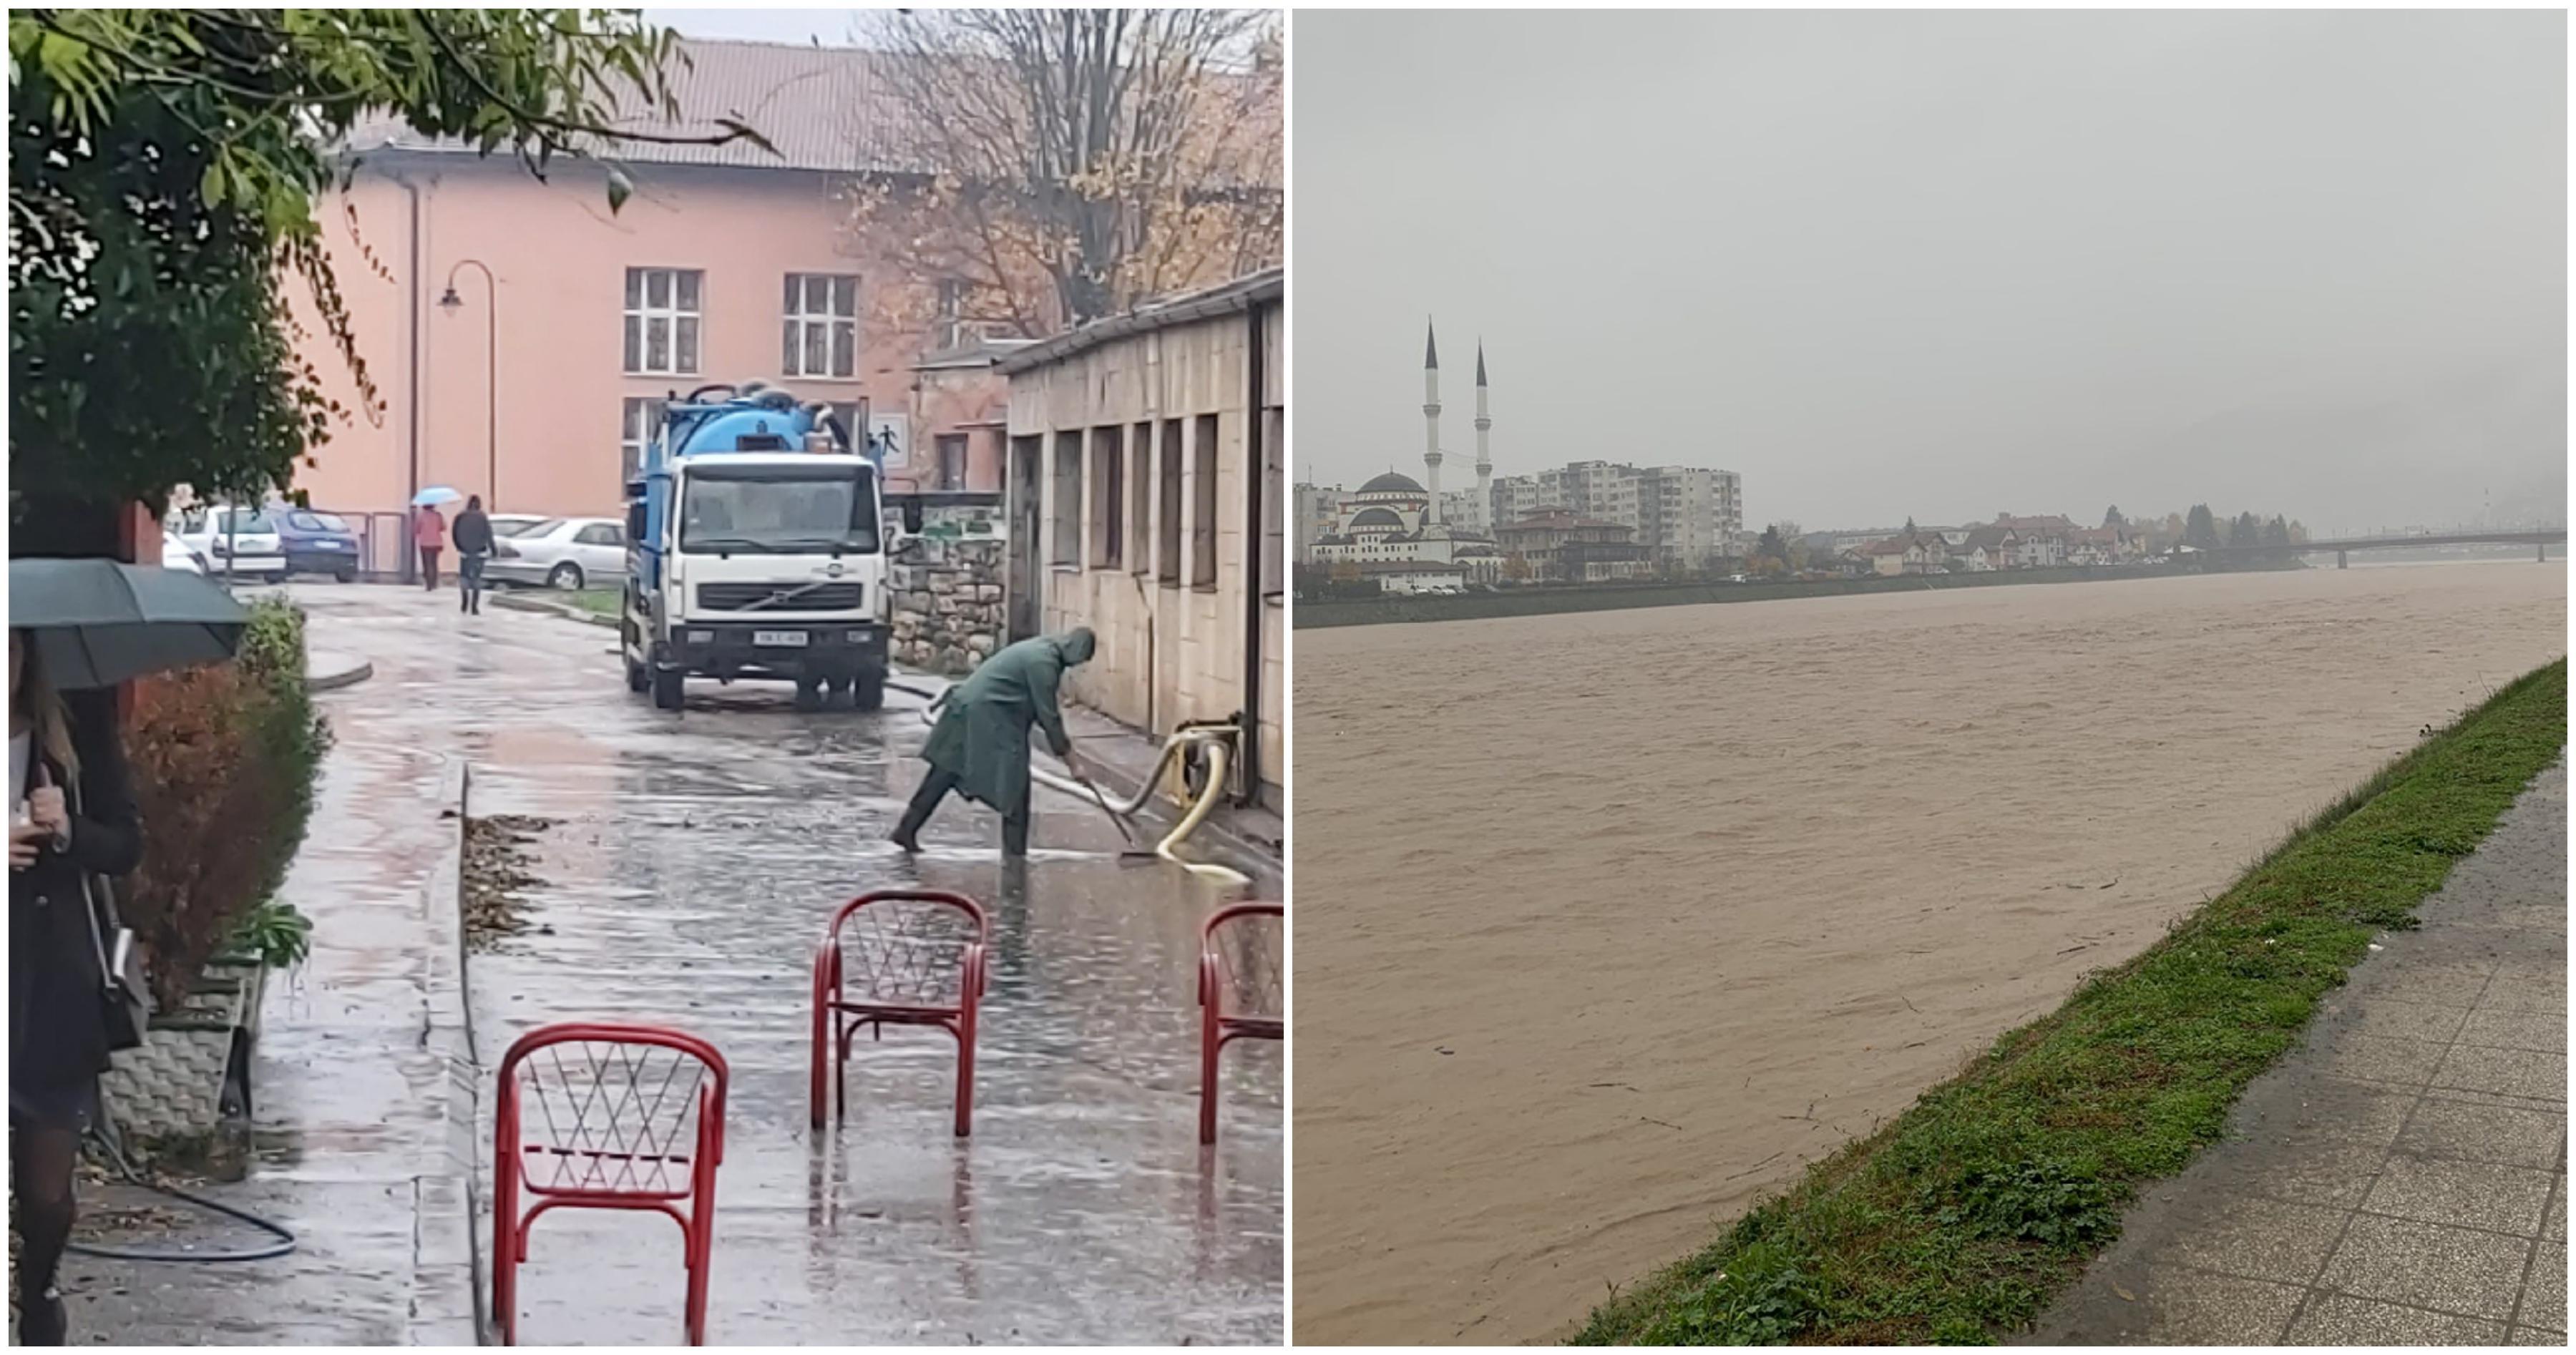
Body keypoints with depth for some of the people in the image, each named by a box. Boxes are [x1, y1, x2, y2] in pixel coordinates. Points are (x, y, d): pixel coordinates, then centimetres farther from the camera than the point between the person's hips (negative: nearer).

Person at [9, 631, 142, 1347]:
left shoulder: (73, 736, -1)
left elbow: (126, 846, 3)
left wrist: (68, 832, -16)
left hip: (54, 990, 1)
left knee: (47, 1190, 10)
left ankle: (38, 1295, 38)